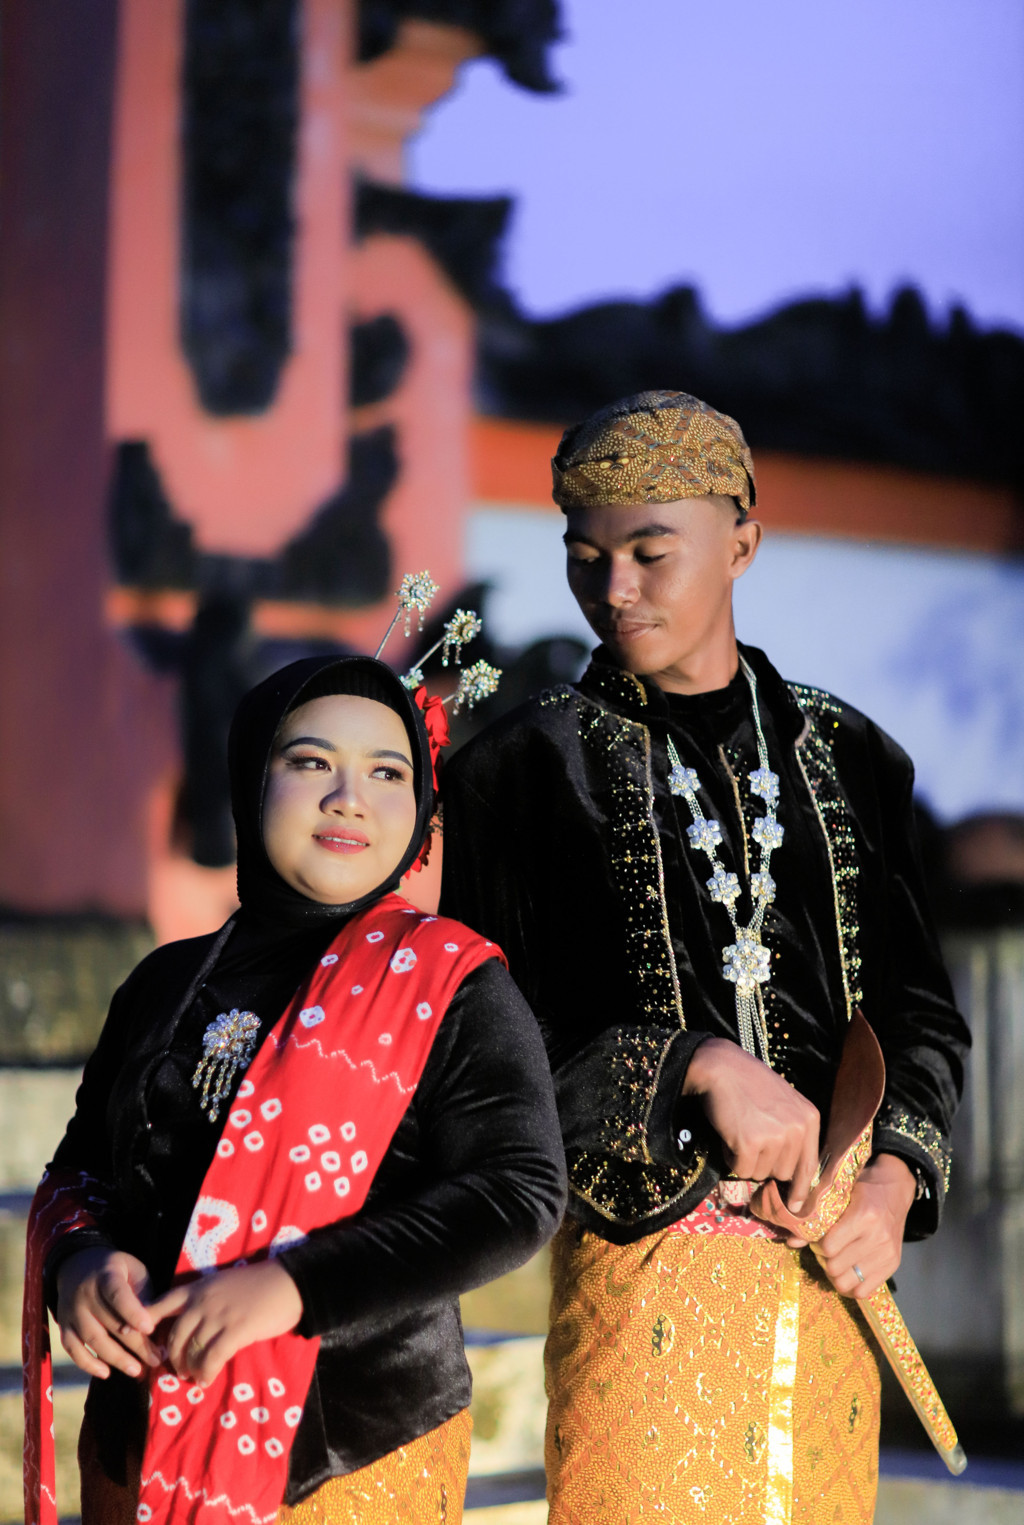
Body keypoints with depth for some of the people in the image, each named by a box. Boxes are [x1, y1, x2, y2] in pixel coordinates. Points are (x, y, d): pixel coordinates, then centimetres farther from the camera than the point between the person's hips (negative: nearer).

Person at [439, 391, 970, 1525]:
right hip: (644, 1254, -3)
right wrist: (696, 1068, -15)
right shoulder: (528, 766, 3)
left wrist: (897, 1177, -5)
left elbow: (922, 1008, 12)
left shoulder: (846, 757, 11)